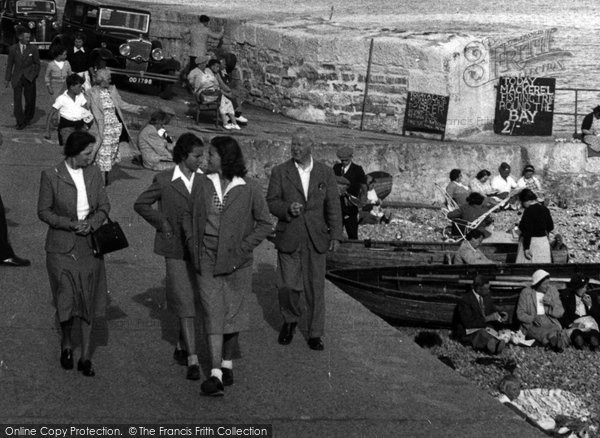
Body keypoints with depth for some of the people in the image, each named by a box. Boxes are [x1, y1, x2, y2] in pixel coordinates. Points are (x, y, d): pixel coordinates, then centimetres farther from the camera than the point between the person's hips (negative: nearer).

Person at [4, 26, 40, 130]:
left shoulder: (33, 49, 0)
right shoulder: (13, 49, 2)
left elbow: (37, 64, 8)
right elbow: (9, 65, 7)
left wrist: (34, 75, -1)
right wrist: (8, 79, 6)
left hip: (29, 78, 0)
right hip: (17, 78, 0)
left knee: (30, 100, 4)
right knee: (17, 100, -5)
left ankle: (27, 118, 27)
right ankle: (20, 122, -1)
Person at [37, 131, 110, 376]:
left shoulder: (93, 174, 2)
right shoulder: (51, 176, -9)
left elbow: (104, 207, 7)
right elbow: (43, 211, -4)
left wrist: (92, 223, -13)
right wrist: (71, 224, -17)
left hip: (89, 245, 3)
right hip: (61, 246, -3)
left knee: (89, 300, 3)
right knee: (66, 299, -5)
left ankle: (85, 357, 10)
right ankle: (66, 343, 24)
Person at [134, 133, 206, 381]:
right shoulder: (164, 181, -7)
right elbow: (141, 205, 5)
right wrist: (161, 222, -5)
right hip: (176, 249, -4)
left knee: (193, 300, 12)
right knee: (184, 302, -9)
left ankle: (181, 347, 30)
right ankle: (192, 359, -11)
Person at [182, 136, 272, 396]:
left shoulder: (249, 189, -7)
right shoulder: (205, 185, 3)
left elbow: (265, 224, -1)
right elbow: (188, 215, 16)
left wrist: (243, 248, -9)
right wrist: (192, 243, 3)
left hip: (235, 262, -1)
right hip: (207, 259, 2)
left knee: (232, 313, 10)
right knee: (213, 313, -5)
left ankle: (228, 364, 27)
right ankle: (216, 374, -10)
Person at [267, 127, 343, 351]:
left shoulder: (325, 173, 5)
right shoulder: (280, 172, 1)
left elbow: (333, 205, 5)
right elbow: (271, 202, 1)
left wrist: (335, 235, -2)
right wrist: (287, 209, -19)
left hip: (315, 239, 1)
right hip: (288, 238, -1)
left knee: (316, 287, 2)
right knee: (288, 286, -2)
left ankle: (315, 334, 13)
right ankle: (290, 321, 26)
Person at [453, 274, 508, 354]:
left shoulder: (487, 296, 9)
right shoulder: (465, 300, -13)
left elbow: (493, 311, 22)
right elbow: (468, 323, -18)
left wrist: (500, 314, -2)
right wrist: (488, 318, -23)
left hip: (485, 328, 6)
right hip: (468, 332, -6)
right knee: (481, 333, -40)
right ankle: (495, 344, -69)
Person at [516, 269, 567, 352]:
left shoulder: (552, 291, 9)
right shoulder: (526, 293, 1)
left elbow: (560, 312, 10)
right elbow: (520, 314, 1)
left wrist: (552, 304, -12)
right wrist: (533, 319, -19)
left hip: (550, 323, 3)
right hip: (531, 325, -3)